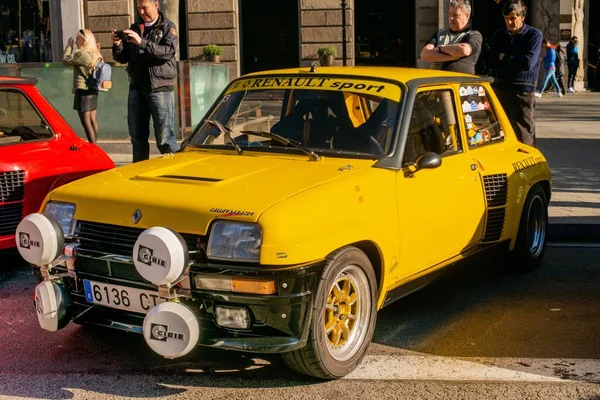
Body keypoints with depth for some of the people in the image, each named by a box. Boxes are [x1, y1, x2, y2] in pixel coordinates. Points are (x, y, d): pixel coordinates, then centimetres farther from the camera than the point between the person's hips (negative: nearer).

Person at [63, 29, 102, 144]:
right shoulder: (95, 54, 9)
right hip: (93, 91, 9)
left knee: (86, 122, -6)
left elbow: (66, 60, -7)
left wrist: (69, 46, 4)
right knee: (92, 121, 13)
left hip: (83, 90, -9)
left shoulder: (81, 54, -16)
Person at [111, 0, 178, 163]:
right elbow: (123, 58, 14)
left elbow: (168, 52, -15)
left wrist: (142, 42, -24)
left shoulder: (168, 27, 2)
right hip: (137, 88, 5)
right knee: (137, 135, 8)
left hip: (160, 88, -5)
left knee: (164, 137, -8)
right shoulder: (134, 28, 16)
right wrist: (117, 45, -6)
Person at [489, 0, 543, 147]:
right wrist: (515, 61, -4)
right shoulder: (499, 34, 11)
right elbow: (492, 62, 6)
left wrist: (504, 58, -3)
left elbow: (528, 62, -15)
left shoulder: (534, 35, -4)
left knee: (523, 133, -5)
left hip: (523, 90, -5)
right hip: (500, 88, 5)